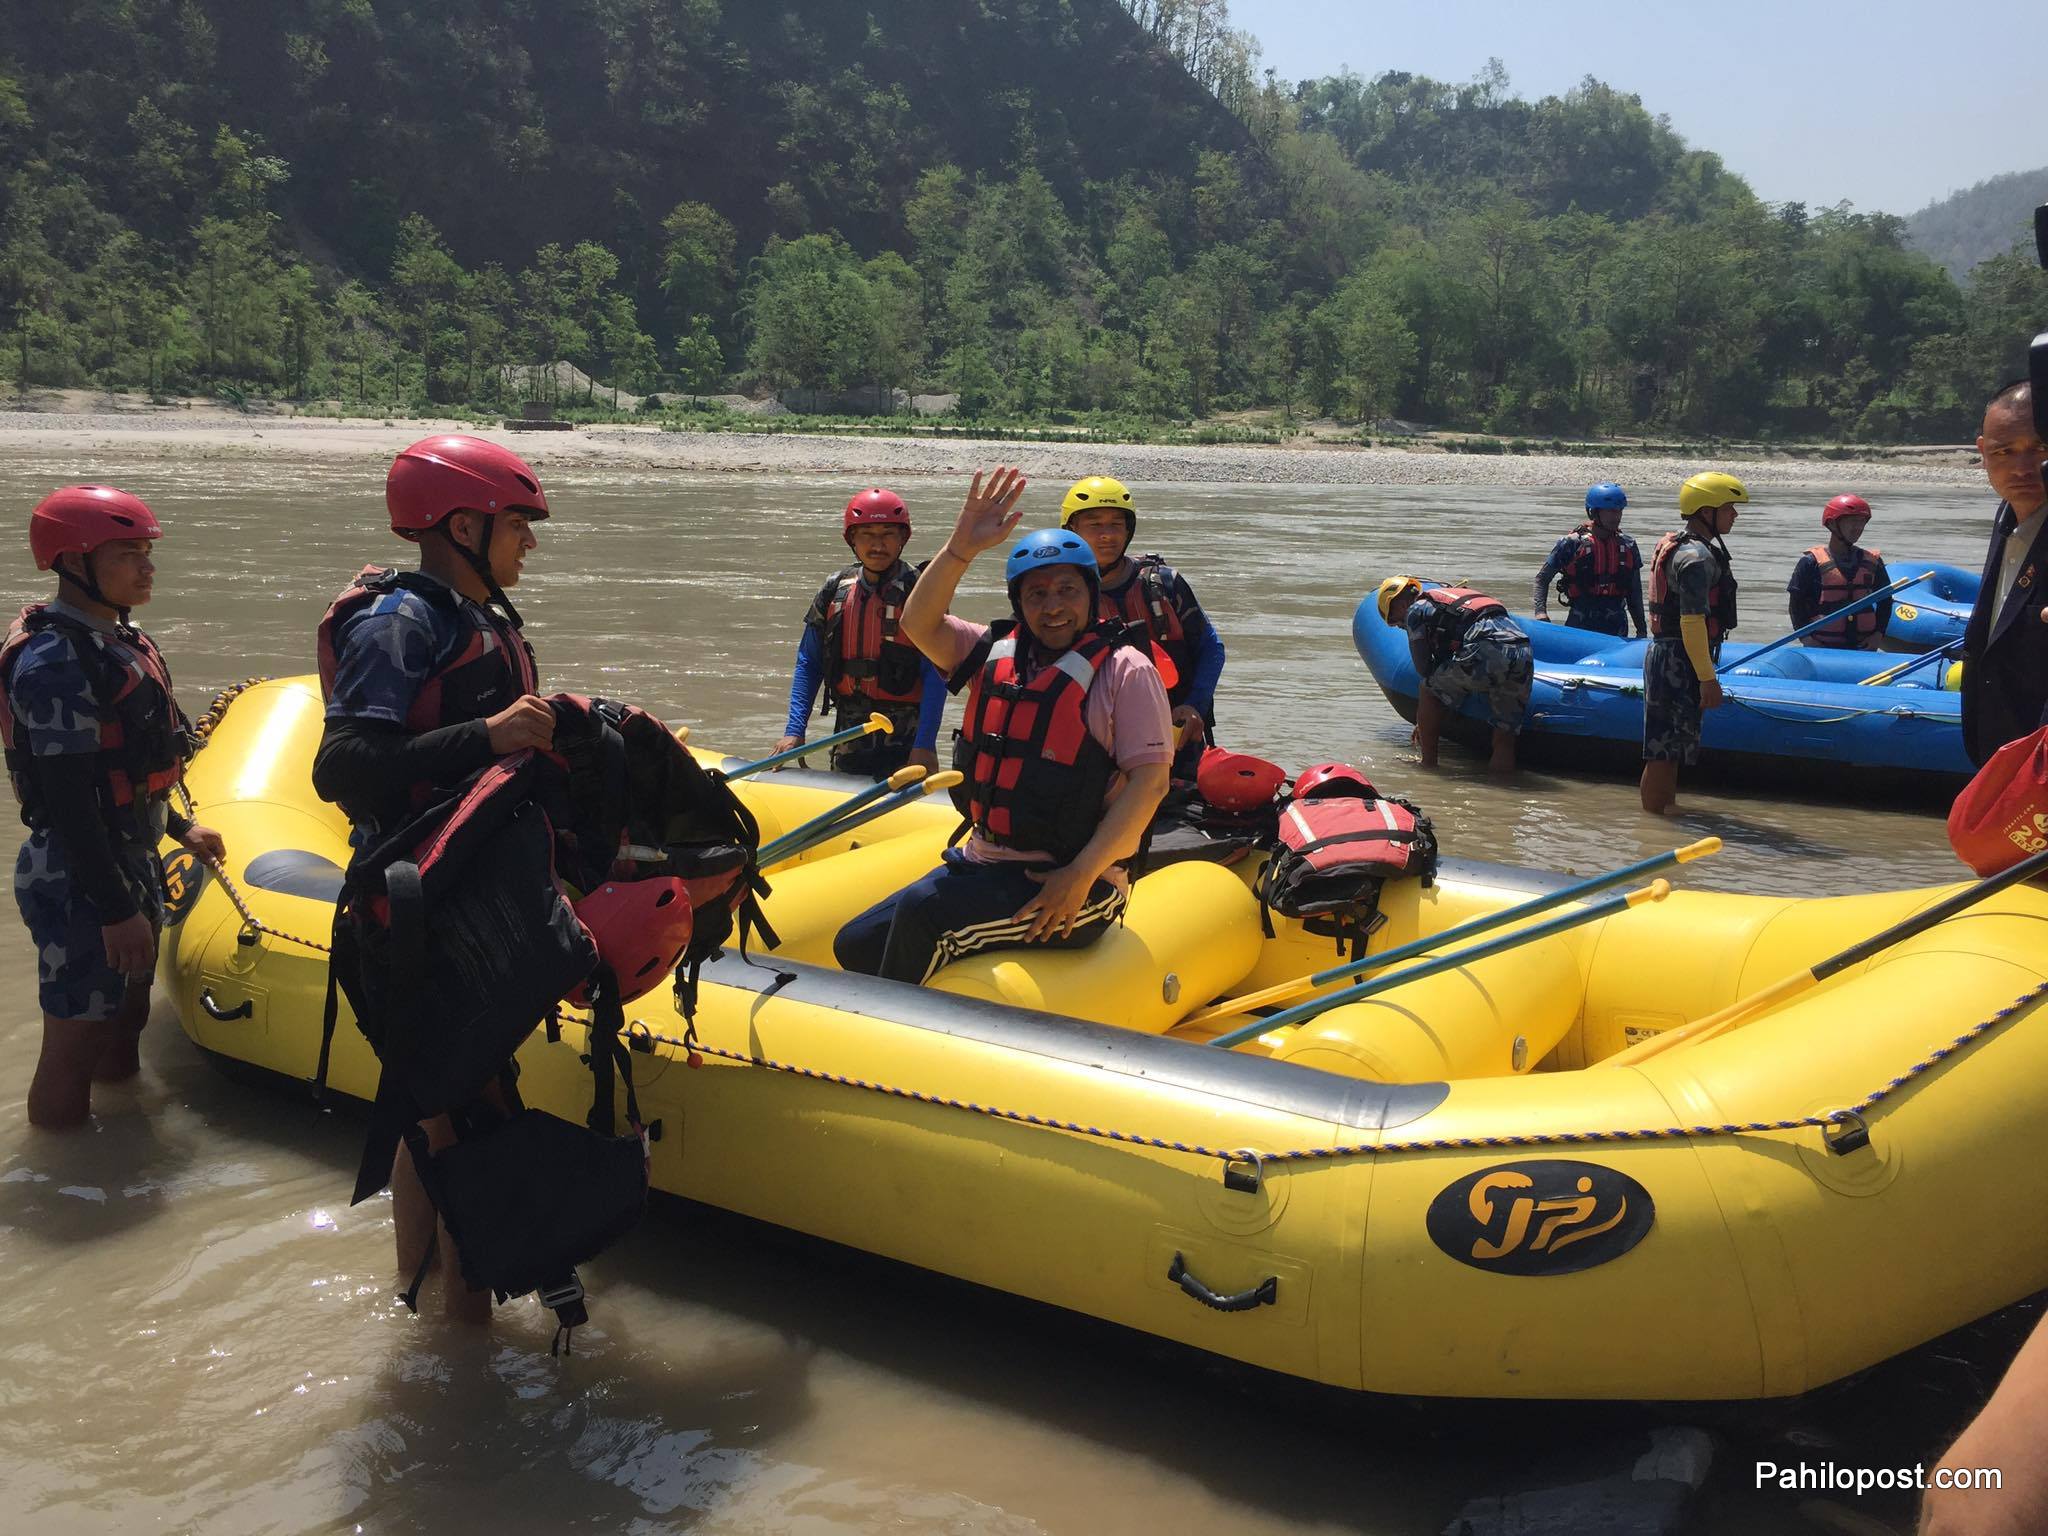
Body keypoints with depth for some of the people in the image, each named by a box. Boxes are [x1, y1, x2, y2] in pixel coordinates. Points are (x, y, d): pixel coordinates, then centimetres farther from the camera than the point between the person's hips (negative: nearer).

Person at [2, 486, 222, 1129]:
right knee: (76, 1041, 0)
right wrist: (116, 910, -24)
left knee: (127, 1015, 23)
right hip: (78, 882, -10)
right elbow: (68, 800, -25)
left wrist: (179, 827, 25)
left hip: (130, 863, 10)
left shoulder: (114, 638, 8)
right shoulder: (55, 660, -22)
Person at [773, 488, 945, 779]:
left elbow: (936, 675, -14)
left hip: (904, 742, -4)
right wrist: (794, 731, -1)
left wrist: (925, 745, -22)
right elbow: (808, 665, 8)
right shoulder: (835, 590, 4)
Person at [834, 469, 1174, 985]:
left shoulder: (1124, 670, -5)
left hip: (1071, 887, -6)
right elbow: (919, 624, 1)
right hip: (982, 864, 7)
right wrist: (962, 547, -13)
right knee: (856, 946, -2)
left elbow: (1151, 780, -12)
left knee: (923, 915, -27)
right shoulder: (996, 652, 12)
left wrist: (1080, 876, -18)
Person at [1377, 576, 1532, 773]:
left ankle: (1428, 763, 17)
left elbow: (1423, 668, 12)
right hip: (1524, 654, 7)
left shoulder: (1415, 610, 15)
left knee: (1428, 693, 14)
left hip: (1487, 653, -7)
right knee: (1505, 729, 14)